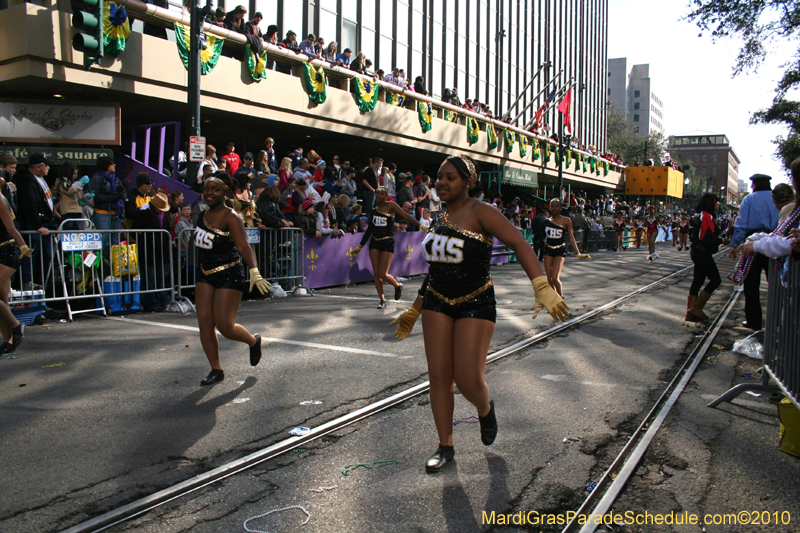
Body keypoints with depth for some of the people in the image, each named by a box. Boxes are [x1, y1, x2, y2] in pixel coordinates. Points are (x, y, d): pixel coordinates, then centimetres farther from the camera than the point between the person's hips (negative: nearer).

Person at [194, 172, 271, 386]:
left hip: (229, 276, -7)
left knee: (225, 326, -7)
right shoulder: (205, 214, 7)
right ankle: (216, 370, 14)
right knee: (205, 324, 1)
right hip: (205, 275, 7)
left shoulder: (230, 218, -16)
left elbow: (243, 245, -28)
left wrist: (254, 271, -41)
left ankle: (253, 341, 25)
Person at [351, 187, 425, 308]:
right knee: (376, 273, 0)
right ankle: (382, 299, 13)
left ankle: (398, 285, 20)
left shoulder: (391, 205, -3)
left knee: (383, 274, -11)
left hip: (388, 243, -5)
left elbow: (406, 216, -10)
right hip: (374, 243, 5)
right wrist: (360, 246, 19)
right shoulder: (374, 210, 11)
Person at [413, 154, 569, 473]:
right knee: (438, 376, 3)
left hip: (476, 304, -6)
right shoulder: (439, 219, 10)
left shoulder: (479, 213, -11)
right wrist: (415, 310, 23)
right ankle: (445, 446, 18)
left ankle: (485, 410, 31)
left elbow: (519, 244, -21)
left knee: (468, 380, -7)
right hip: (437, 303, 6)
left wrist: (542, 288, -34)